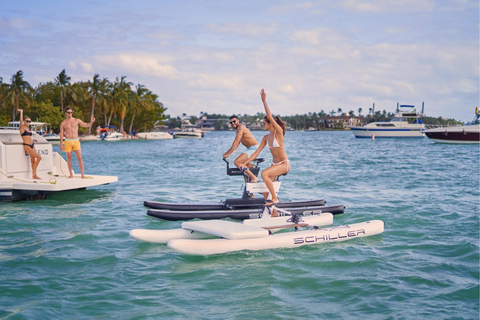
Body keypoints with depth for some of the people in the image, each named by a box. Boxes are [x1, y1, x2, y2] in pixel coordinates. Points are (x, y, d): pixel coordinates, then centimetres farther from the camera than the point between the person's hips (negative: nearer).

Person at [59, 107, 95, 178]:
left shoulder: (77, 121, 7)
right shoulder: (63, 123, 5)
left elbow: (86, 125, 5)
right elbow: (61, 134, 6)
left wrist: (91, 122, -16)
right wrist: (61, 144, 1)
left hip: (76, 141, 0)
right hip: (67, 141, 0)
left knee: (79, 157, -6)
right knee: (69, 158, 4)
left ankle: (82, 174, -3)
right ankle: (71, 174, 14)